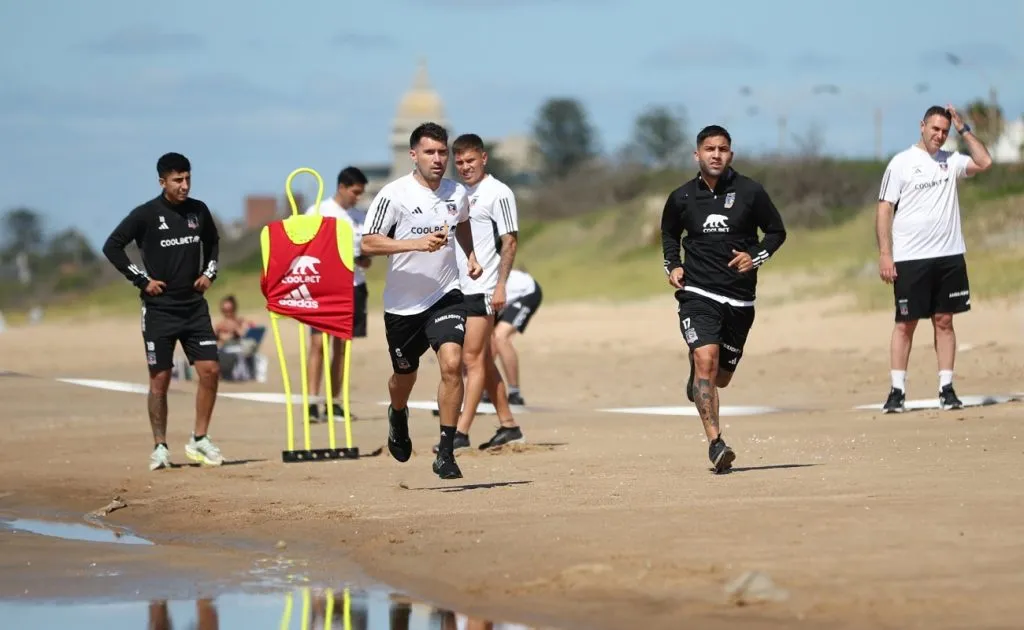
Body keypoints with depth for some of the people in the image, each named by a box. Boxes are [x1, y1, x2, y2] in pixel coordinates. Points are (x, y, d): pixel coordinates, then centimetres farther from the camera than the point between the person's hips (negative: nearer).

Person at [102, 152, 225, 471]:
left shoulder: (199, 211, 5)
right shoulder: (146, 214, -8)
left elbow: (212, 243, 24)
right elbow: (112, 246, -6)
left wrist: (209, 272, 8)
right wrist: (142, 279, -9)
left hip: (195, 305, 4)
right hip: (159, 309, -4)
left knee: (210, 370, -4)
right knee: (160, 379, 0)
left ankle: (199, 440, 8)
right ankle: (160, 447, 8)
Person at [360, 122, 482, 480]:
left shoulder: (457, 193, 2)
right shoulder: (394, 195, -14)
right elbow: (368, 244, -17)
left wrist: (471, 255, 10)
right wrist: (417, 243, -26)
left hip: (446, 295, 2)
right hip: (403, 303, -2)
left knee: (452, 363, -20)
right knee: (405, 375, 16)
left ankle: (446, 453, -14)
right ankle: (398, 416, 53)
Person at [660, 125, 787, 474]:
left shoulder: (750, 192, 0)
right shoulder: (682, 198, 3)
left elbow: (777, 231, 10)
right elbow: (669, 233, 22)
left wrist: (756, 257, -6)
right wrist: (672, 265, 6)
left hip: (739, 298, 1)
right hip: (697, 293, -1)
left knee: (722, 376, 12)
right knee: (706, 360, -22)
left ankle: (696, 383, 51)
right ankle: (715, 443, -23)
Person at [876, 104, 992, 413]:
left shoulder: (950, 161, 11)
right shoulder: (901, 163, -1)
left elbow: (984, 162, -3)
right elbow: (884, 210, -4)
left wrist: (963, 129, -2)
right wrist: (884, 254, -11)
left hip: (949, 256, 4)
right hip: (910, 259, -4)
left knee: (944, 321, 6)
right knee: (905, 324, -1)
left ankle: (946, 388, 8)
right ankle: (897, 390, 1)